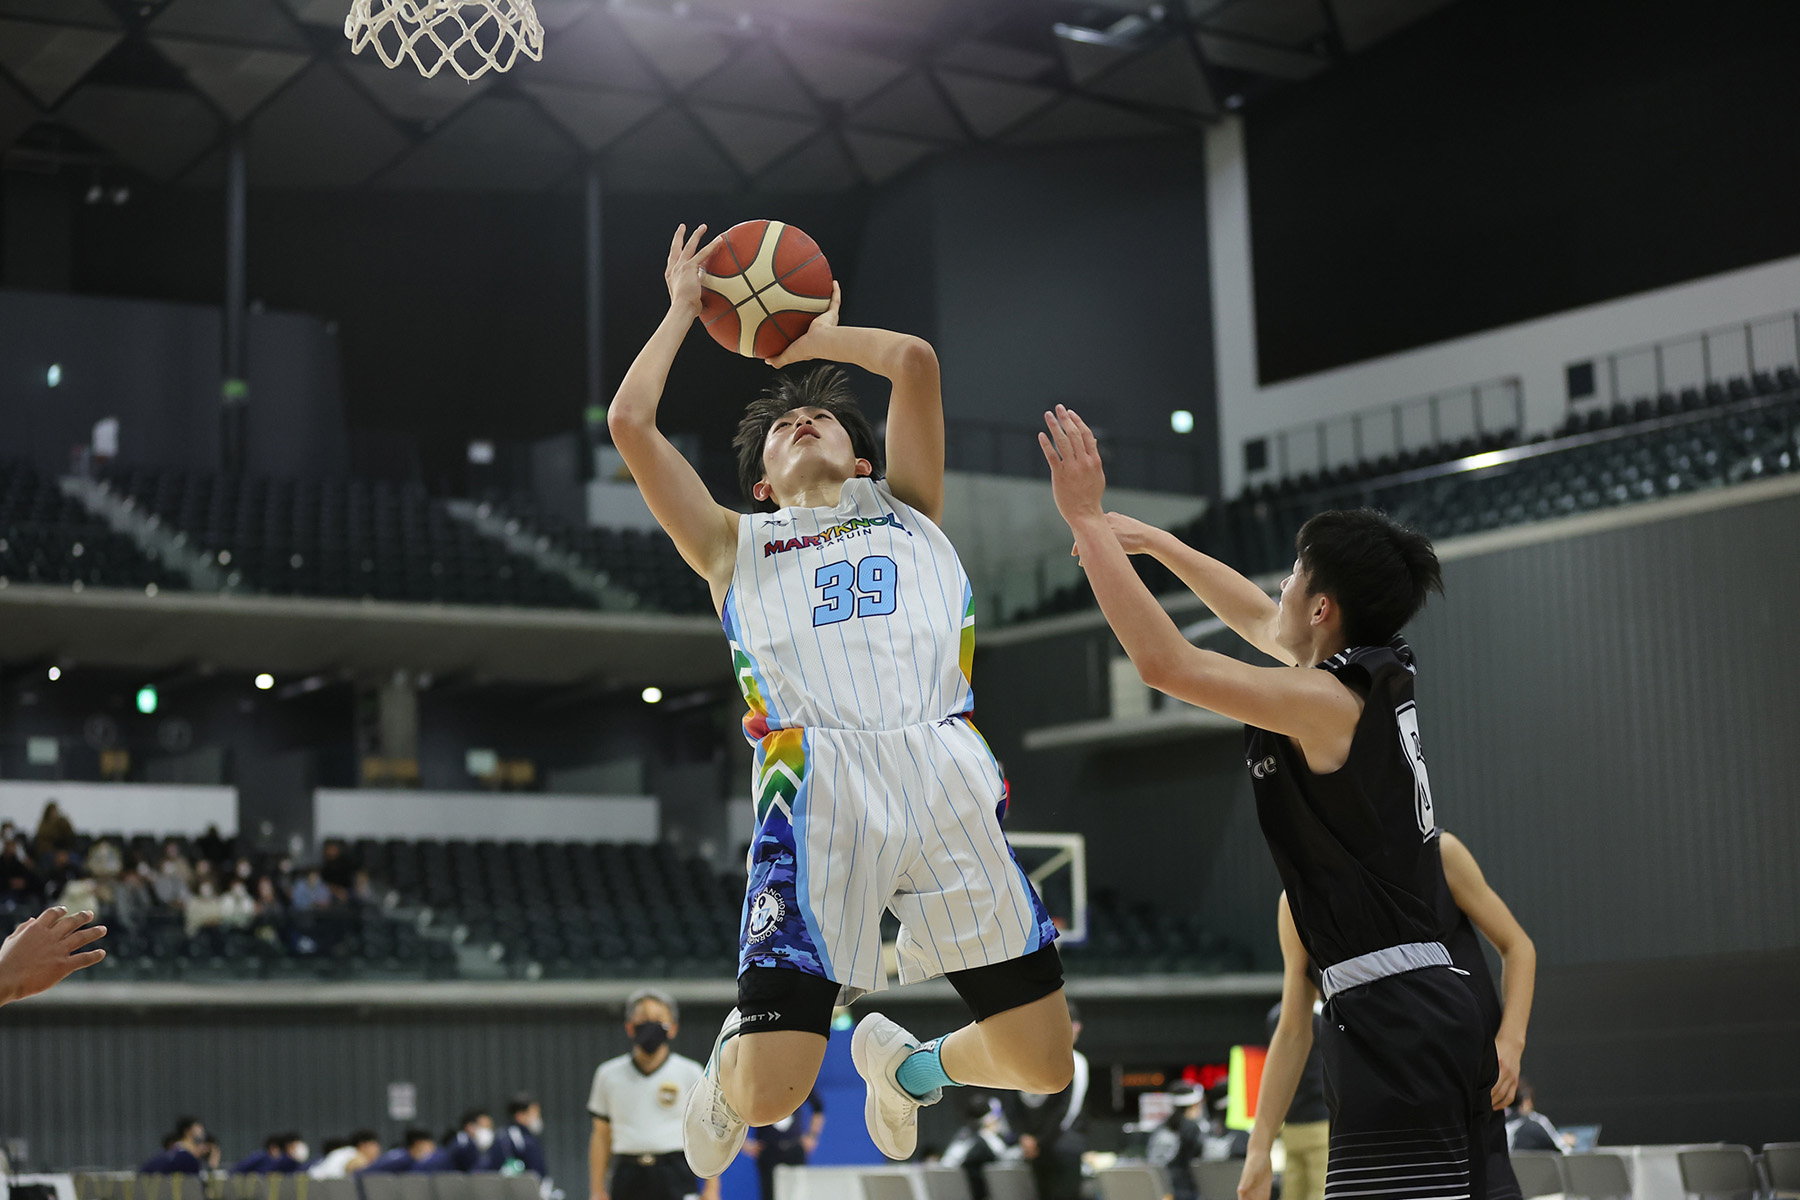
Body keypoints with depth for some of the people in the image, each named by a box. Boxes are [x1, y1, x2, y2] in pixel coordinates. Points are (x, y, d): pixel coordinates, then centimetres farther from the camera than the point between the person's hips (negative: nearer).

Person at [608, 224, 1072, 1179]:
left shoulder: (907, 512, 28)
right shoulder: (735, 544, 26)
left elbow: (916, 363, 15)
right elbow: (630, 423, 15)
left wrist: (811, 336, 31)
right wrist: (683, 310, 28)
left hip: (947, 776, 2)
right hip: (819, 784, -2)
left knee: (1043, 1065, -1)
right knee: (768, 1094, -14)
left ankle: (902, 1060, 32)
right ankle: (727, 1072, 25)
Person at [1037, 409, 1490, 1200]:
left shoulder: (1328, 703, -12)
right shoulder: (1379, 676, 15)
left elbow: (1164, 663, -18)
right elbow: (1261, 624, 32)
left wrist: (1088, 518, -11)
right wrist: (1150, 540, 35)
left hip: (1391, 1018, -10)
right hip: (1430, 1013, 10)